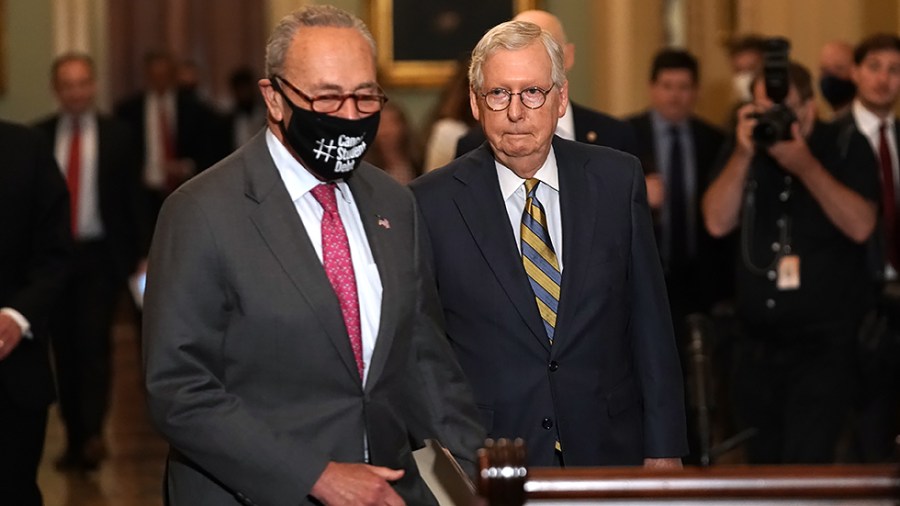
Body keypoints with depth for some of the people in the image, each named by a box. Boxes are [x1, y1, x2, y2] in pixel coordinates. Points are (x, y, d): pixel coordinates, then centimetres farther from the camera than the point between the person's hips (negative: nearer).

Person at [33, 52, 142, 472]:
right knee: (64, 350, 5)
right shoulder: (37, 137, 4)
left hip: (99, 255, -2)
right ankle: (74, 439, 12)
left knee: (94, 342, -13)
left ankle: (93, 433, -13)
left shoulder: (116, 136, 2)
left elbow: (130, 199, 3)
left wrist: (133, 255, -2)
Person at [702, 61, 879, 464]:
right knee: (761, 463, 11)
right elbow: (718, 223, -6)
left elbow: (860, 226, -16)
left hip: (823, 344, -4)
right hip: (757, 344, 4)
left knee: (807, 466, -14)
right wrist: (744, 154, -15)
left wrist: (805, 166, -21)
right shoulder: (744, 151, 7)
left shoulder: (846, 149, -2)